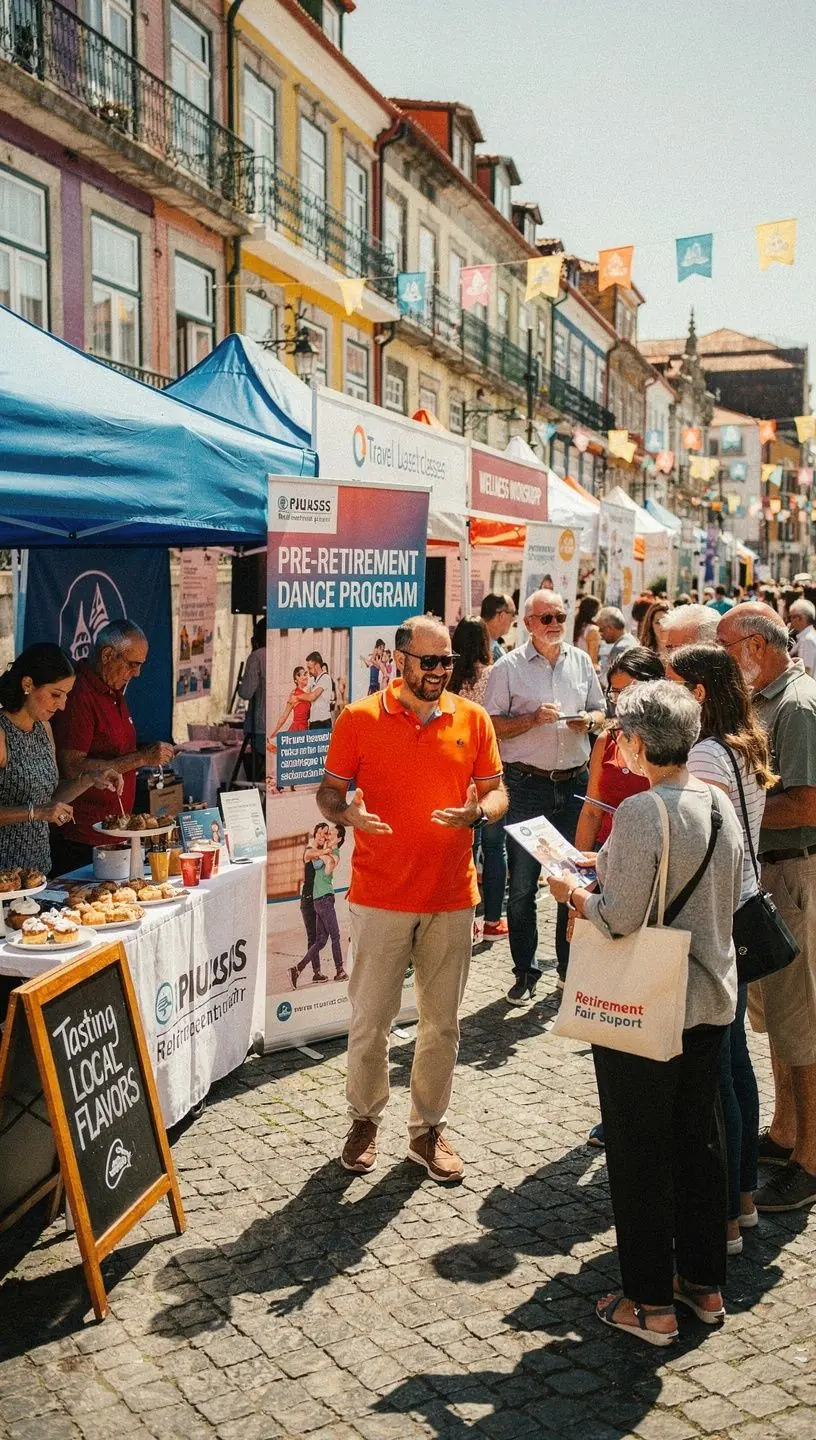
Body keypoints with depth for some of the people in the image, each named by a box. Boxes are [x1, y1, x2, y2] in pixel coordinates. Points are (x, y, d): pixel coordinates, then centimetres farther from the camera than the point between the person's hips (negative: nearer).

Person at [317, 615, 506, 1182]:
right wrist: (349, 813, -21)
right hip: (380, 898, -2)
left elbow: (496, 791, 8)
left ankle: (429, 1130, 26)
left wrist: (478, 812, -15)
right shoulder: (360, 718, -3)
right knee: (370, 1020, 5)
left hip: (452, 899, 2)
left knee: (442, 1024, 10)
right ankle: (365, 1120, 27)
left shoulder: (473, 719, 4)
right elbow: (329, 792, 2)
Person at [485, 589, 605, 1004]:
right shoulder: (508, 667, -3)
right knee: (522, 884, 3)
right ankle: (526, 971, 14)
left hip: (574, 782, 3)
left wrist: (589, 720, -5)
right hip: (526, 786, -3)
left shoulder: (581, 661, 10)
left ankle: (571, 965, 25)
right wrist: (534, 718, -18)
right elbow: (492, 726, -5)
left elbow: (600, 709, 17)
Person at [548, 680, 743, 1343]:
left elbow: (618, 919, -23)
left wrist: (573, 890, -3)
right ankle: (704, 1283, 33)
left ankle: (651, 1304, 18)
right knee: (697, 1139, 20)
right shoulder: (720, 805, 1)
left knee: (640, 1152, 7)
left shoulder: (642, 812, -22)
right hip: (712, 998, 7)